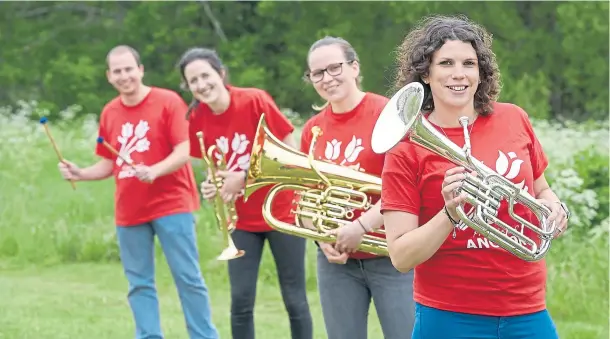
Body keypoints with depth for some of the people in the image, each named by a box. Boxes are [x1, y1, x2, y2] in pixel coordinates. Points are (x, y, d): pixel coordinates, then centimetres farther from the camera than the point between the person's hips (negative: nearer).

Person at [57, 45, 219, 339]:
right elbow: (109, 164, 14)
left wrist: (154, 171, -29)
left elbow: (183, 152, -13)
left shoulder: (168, 102, -7)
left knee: (188, 278, -2)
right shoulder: (109, 113, 8)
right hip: (129, 212, 5)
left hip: (171, 205, -5)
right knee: (139, 283, 7)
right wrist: (80, 174, -3)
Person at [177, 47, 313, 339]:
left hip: (281, 212, -3)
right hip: (242, 220, 3)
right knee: (240, 301, -1)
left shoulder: (255, 101, -18)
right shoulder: (197, 120, -5)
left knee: (295, 299, 2)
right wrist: (212, 186, -14)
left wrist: (244, 177, -21)